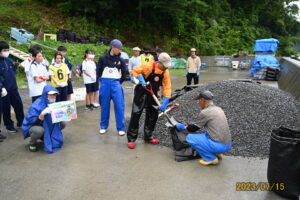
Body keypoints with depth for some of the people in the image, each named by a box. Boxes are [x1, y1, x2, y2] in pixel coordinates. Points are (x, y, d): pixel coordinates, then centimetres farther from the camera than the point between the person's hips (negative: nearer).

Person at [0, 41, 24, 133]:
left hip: (13, 88, 5)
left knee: (19, 104, 12)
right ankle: (9, 126, 22)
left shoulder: (9, 60, 5)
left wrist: (13, 80, 13)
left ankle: (21, 122, 30)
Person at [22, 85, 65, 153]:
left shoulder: (53, 103, -9)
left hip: (46, 126, 7)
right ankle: (32, 143, -5)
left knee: (62, 124, -9)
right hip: (31, 126, -6)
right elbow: (33, 123, -32)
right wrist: (42, 114, -46)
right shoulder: (36, 105, -28)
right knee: (39, 130, -39)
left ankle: (44, 137, 12)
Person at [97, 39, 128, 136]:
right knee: (104, 106, 8)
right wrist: (103, 81, 7)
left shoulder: (120, 60, 2)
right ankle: (103, 126, 21)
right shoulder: (103, 58, 0)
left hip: (116, 84, 0)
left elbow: (125, 72, 12)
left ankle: (121, 128, 3)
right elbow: (99, 71, 9)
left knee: (119, 106, -5)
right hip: (105, 84, 0)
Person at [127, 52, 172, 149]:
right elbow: (134, 72, -13)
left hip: (153, 95, 6)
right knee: (136, 114, -8)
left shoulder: (165, 72, -6)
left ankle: (148, 137, 27)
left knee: (153, 115, 10)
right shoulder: (148, 66, -21)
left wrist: (165, 102, -19)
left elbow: (167, 87, -10)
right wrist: (141, 80, -30)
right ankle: (131, 139, 2)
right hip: (141, 93, -6)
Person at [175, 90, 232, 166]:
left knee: (190, 138, -4)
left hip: (219, 146, -9)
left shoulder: (205, 112, -14)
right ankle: (218, 153, 17)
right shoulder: (218, 109, 11)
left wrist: (183, 127, 17)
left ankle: (211, 158, 1)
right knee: (205, 132, 32)